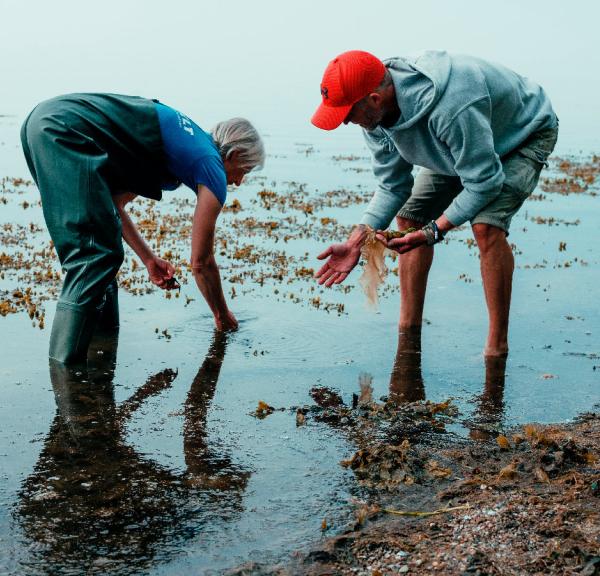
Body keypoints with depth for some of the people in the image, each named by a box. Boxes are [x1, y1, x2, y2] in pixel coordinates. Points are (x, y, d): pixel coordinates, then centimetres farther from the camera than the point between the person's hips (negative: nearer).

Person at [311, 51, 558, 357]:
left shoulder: (450, 107, -45)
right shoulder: (375, 113, -19)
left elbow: (484, 181, -35)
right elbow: (392, 186, -10)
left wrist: (433, 232, -37)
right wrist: (355, 243, -20)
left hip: (526, 134, -8)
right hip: (461, 144, 8)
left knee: (486, 225, -29)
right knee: (409, 216, 2)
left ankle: (497, 348, -18)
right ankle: (408, 336, 11)